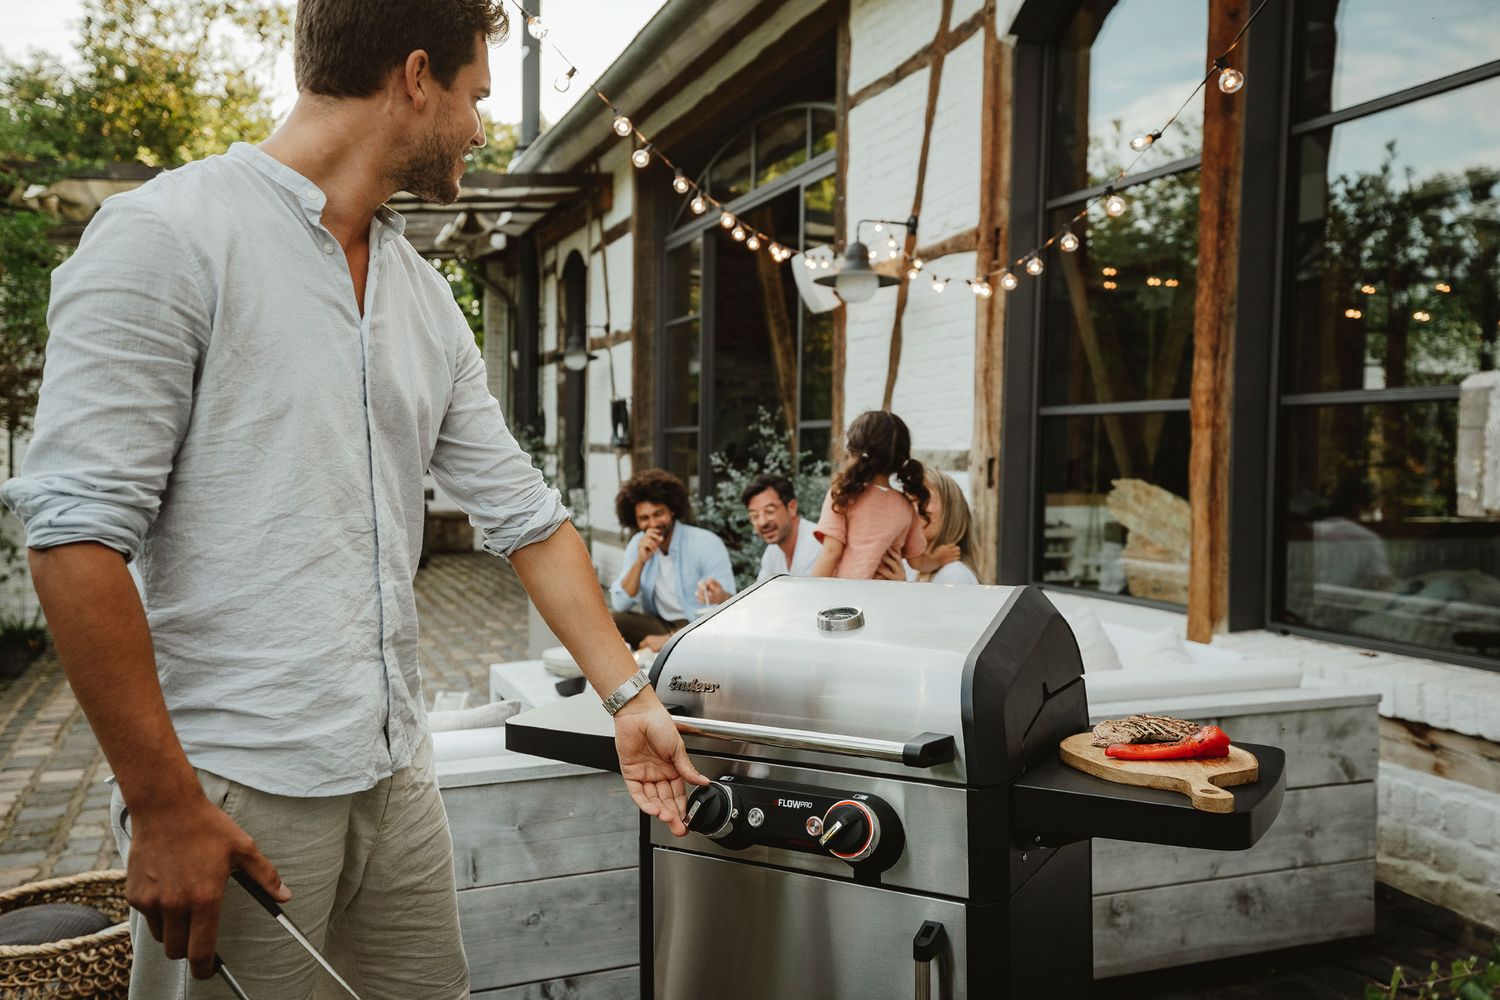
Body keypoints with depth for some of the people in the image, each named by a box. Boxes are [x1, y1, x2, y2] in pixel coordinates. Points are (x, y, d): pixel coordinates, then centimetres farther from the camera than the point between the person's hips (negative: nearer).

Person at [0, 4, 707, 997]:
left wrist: (630, 695, 9)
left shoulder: (427, 298, 12)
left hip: (398, 770, 7)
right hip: (234, 790, -6)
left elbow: (526, 513, 12)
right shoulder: (166, 236, -9)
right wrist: (162, 803, -16)